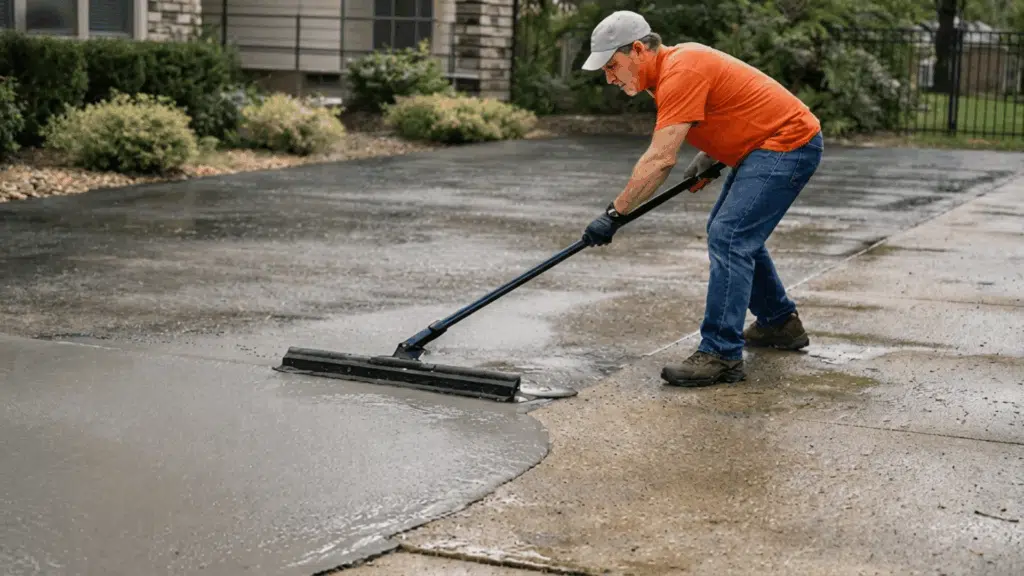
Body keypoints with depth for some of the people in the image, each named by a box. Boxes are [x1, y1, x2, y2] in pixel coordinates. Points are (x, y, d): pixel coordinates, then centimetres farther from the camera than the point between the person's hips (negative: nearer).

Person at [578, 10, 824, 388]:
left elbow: (659, 159, -29)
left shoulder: (681, 72, -23)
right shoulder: (675, 64, 9)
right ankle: (780, 323, 33)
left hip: (789, 143, -11)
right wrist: (706, 161, 8)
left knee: (729, 238, -18)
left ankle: (721, 354, -18)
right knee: (736, 233, 20)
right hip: (766, 145, 11)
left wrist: (615, 214, -26)